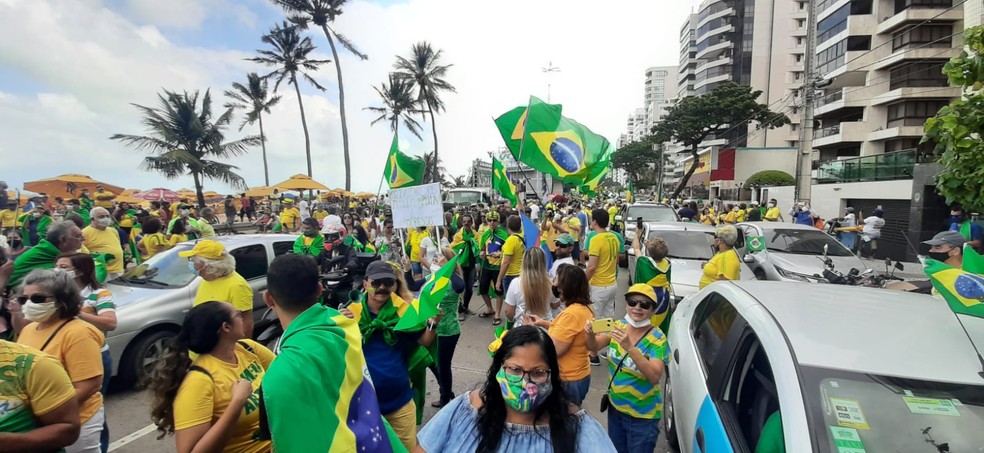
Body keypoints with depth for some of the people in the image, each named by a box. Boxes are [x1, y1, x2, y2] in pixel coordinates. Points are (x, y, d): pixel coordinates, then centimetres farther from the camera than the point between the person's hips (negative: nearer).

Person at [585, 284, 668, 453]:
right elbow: (594, 346, -6)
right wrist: (591, 333, -29)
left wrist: (630, 347, -43)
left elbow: (655, 377, -31)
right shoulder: (619, 326, -6)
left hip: (642, 416, -4)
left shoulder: (657, 338, -20)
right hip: (615, 407, 5)